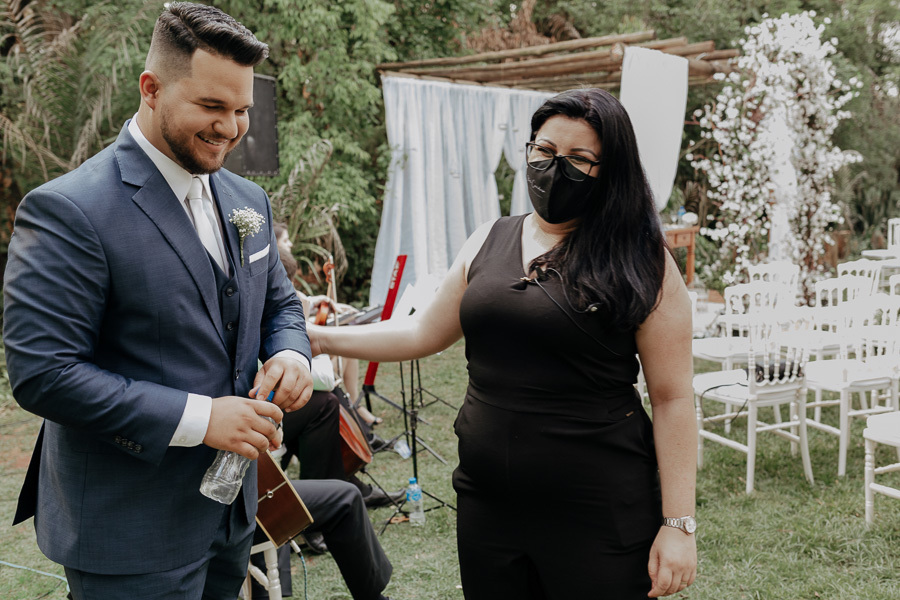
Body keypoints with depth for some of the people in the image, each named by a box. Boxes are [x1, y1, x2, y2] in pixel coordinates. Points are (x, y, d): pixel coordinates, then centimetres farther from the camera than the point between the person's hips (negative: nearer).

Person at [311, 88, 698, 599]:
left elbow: (673, 398, -8)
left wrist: (678, 525, -11)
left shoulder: (641, 264, -8)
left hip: (598, 516, -4)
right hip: (487, 504, 5)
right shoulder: (489, 242, 6)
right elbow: (426, 333, 15)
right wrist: (320, 338, 11)